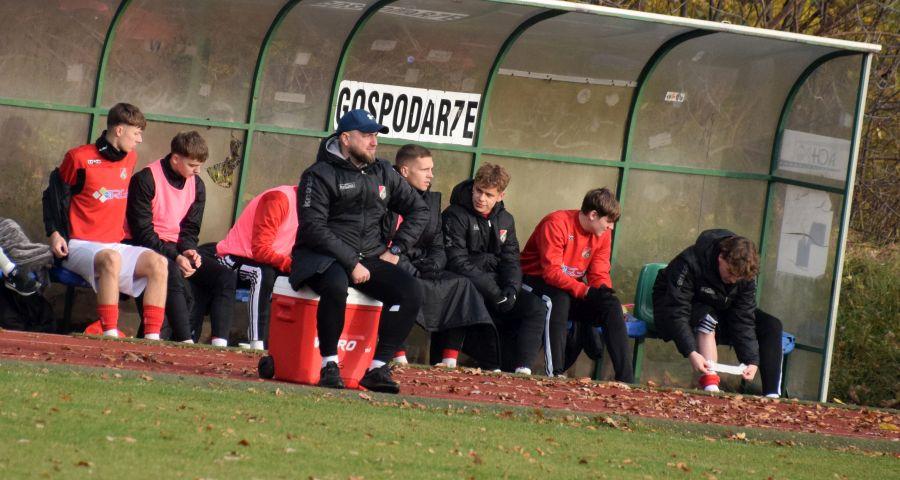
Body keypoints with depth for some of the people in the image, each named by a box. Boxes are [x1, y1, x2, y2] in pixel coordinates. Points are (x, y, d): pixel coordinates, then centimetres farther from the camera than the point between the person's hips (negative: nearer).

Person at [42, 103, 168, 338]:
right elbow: (54, 193, 2)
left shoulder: (130, 158, 11)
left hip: (115, 245, 6)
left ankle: (152, 337, -24)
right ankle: (110, 336, -43)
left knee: (158, 263, -19)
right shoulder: (80, 158, -7)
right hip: (80, 245, -6)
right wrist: (54, 233, -7)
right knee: (111, 259, -38)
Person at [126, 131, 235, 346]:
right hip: (147, 248, -7)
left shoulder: (196, 185, 8)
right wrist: (175, 257, -24)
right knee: (174, 273, -39)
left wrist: (188, 251, -12)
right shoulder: (146, 180, -12)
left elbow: (191, 229, 11)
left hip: (178, 251, 7)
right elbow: (142, 232, -16)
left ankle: (220, 342, -26)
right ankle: (185, 342, -44)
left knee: (225, 276, -14)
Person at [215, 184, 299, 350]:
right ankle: (258, 345, -41)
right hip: (233, 260, -8)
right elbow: (260, 249, -27)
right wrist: (292, 264, -34)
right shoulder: (280, 199, -22)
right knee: (264, 273, -36)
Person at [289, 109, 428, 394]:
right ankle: (329, 366, -27)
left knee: (411, 292, -20)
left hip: (370, 258, 6)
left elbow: (419, 210, 21)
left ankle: (378, 368, -20)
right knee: (336, 284, -40)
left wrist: (396, 250, 7)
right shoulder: (320, 175, -7)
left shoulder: (382, 173, 12)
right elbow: (314, 228, -16)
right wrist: (351, 263, -21)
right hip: (321, 257, -6)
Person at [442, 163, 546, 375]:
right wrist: (495, 293, -22)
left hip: (497, 283, 6)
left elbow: (511, 260, 11)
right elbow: (457, 262, -15)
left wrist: (512, 289, -13)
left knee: (536, 307, -14)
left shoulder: (505, 220, 15)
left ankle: (522, 369, -21)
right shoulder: (456, 216, -6)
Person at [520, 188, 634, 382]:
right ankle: (556, 372, -40)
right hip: (536, 284, -6)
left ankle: (625, 379, -18)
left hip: (573, 290, 6)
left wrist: (606, 294, -22)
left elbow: (599, 275, 2)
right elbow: (551, 271, -28)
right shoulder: (557, 223, -21)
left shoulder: (603, 234, 1)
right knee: (561, 298, -38)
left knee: (612, 306, -16)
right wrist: (584, 291, -38)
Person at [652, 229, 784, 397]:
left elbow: (744, 320, -17)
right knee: (706, 318, -39)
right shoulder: (690, 264, -31)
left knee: (771, 325, -14)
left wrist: (752, 361, -29)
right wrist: (691, 352, -46)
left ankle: (773, 394, -24)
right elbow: (676, 313, -35)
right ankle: (711, 387, -49)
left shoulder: (745, 274, -14)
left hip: (719, 314, 5)